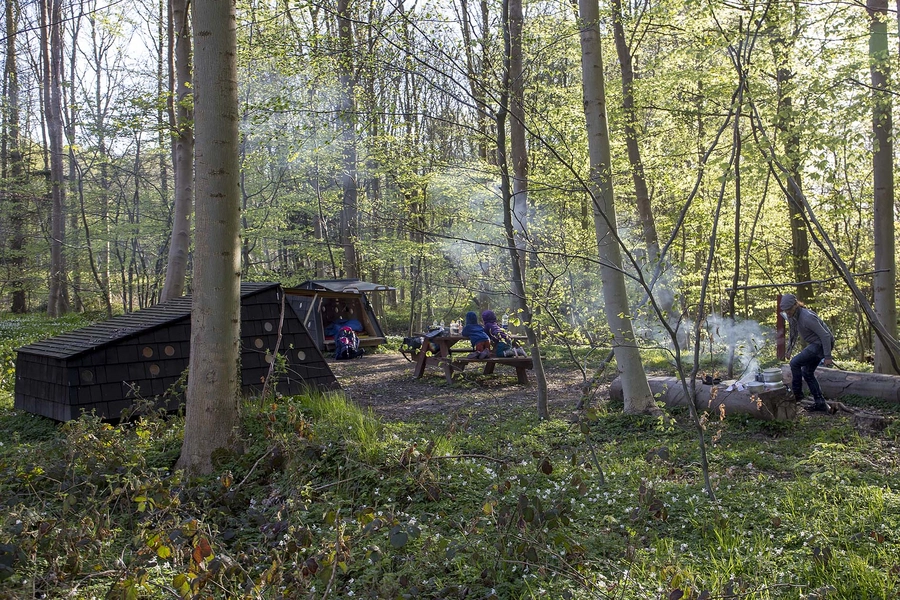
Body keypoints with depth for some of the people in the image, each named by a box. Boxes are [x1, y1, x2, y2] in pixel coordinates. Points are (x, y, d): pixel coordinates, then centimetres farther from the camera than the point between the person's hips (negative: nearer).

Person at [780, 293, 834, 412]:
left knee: (795, 363, -16)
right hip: (815, 344, 10)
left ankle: (797, 394, -4)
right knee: (807, 372, 11)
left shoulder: (807, 317, -28)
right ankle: (820, 403, 15)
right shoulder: (792, 317, 1)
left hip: (822, 344, -10)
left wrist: (827, 357, -24)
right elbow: (794, 334, 20)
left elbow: (825, 335, -26)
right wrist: (789, 348, 18)